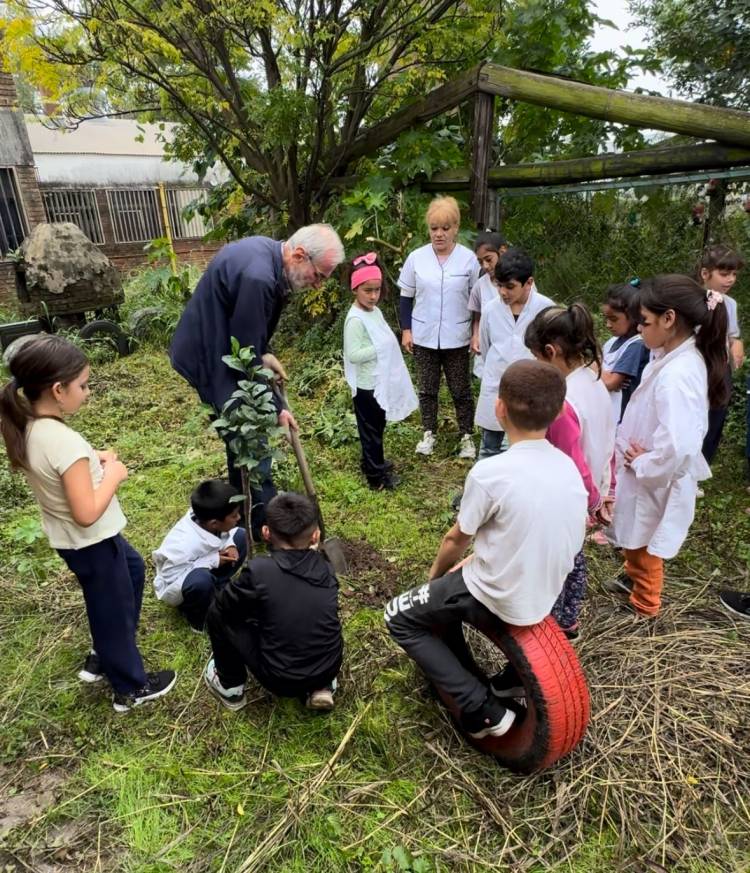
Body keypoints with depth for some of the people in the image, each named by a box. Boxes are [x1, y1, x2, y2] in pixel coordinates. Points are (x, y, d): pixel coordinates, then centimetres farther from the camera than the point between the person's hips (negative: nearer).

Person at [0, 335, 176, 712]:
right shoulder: (65, 441, -34)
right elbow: (87, 513, -32)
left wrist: (93, 459, -1)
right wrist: (113, 474, -18)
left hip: (65, 535, 9)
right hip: (90, 541, -9)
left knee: (133, 569, 30)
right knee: (114, 609, 12)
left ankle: (104, 656, 42)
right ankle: (131, 688, 35)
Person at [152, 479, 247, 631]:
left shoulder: (203, 518, -22)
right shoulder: (184, 545, -40)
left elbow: (224, 531, 0)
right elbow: (171, 586, -32)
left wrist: (229, 544, -22)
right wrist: (212, 561, -31)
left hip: (202, 567, 7)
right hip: (176, 589, -7)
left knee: (240, 535, -4)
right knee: (201, 580, -41)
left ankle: (217, 588, 5)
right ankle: (198, 617, -8)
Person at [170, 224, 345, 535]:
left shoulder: (267, 251, -1)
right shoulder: (257, 277, -32)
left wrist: (264, 353, 5)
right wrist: (274, 406, -18)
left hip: (223, 344, 10)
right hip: (210, 355, -10)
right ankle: (265, 522, 14)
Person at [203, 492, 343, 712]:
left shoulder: (259, 570, -19)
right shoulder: (326, 569, -5)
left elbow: (222, 603, -2)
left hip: (280, 680, -4)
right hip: (329, 671, 4)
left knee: (217, 612, 7)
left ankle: (231, 687, 23)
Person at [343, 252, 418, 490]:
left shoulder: (375, 311, 7)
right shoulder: (355, 319, -21)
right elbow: (354, 354, -26)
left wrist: (389, 345, 2)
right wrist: (381, 347, -23)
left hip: (380, 381, 9)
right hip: (367, 385, -9)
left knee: (378, 427, 21)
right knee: (370, 430, 5)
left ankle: (373, 463, 39)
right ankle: (376, 476, 17)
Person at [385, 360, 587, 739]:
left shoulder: (489, 472, -26)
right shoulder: (568, 467, -5)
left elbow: (455, 540, -10)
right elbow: (533, 536, 7)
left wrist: (436, 571, 11)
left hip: (500, 600, -7)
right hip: (546, 593, 7)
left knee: (399, 617, 12)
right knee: (446, 591, 29)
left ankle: (482, 707, 7)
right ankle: (464, 677, 33)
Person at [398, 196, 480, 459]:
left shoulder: (469, 259, -5)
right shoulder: (416, 258, -3)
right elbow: (406, 297, 4)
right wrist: (406, 330, -1)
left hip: (457, 338, -1)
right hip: (424, 337, 1)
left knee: (461, 391, 9)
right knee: (427, 389, 13)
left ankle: (467, 437, 24)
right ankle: (429, 433, 29)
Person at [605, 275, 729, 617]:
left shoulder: (677, 375, -33)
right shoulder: (672, 357, -4)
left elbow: (677, 447, -39)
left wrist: (641, 464, -21)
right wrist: (634, 457, 2)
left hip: (654, 481, -8)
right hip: (646, 473, 8)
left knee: (644, 543, 17)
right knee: (633, 537, 30)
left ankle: (644, 602, 42)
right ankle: (632, 577, 55)